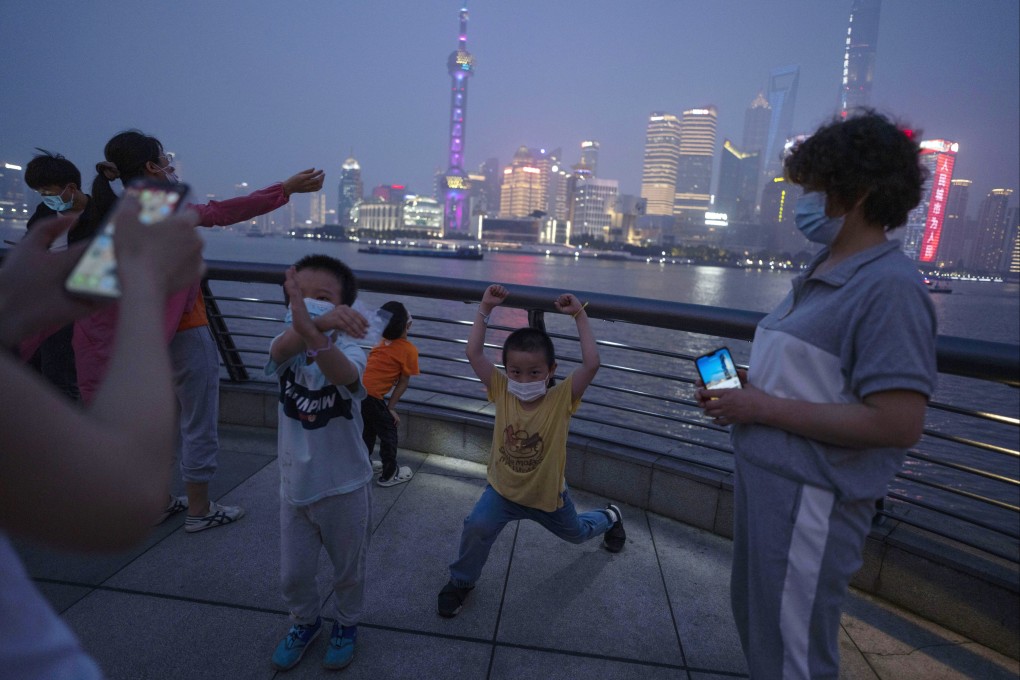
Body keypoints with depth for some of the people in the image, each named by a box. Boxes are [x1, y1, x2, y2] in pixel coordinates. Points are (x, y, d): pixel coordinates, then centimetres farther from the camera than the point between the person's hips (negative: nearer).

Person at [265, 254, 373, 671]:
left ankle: (347, 625, 46)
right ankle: (305, 621, 49)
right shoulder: (289, 347, -9)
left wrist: (313, 332, -65)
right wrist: (313, 323, -58)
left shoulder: (347, 350, -20)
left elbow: (344, 375, -45)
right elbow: (283, 347, -35)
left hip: (345, 487, -3)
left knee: (348, 569, 18)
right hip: (294, 485, 4)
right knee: (292, 575, 19)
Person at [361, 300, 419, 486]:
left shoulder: (382, 342, 11)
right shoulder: (410, 350, -6)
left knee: (368, 428, 30)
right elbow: (403, 383, -2)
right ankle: (390, 474, 28)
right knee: (388, 433, 14)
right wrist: (391, 407, 3)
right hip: (371, 395, -7)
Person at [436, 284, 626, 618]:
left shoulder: (562, 398, -27)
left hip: (548, 495, 0)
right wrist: (485, 309, -31)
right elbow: (474, 353, -28)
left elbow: (591, 364, -40)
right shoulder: (501, 391, -21)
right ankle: (461, 581, 7)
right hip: (503, 490, 1)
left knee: (576, 532, 27)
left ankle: (609, 518, 63)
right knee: (477, 527, -24)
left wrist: (580, 316, -37)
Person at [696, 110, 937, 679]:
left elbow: (897, 424, -25)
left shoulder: (889, 286, -19)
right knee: (756, 619, 28)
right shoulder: (822, 275, 10)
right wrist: (746, 386, 1)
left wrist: (761, 407, -21)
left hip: (810, 499, -9)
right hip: (765, 476, 9)